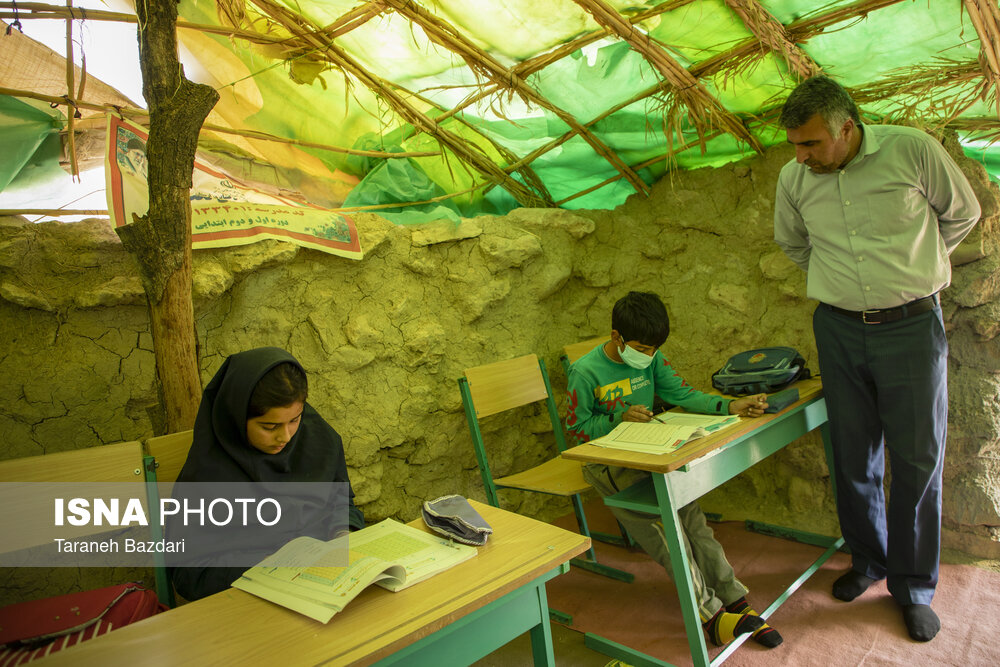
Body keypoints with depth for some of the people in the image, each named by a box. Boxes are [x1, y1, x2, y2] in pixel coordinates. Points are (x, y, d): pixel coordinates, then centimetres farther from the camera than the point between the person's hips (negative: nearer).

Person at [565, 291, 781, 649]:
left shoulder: (651, 359, 5)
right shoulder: (585, 372, -11)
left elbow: (683, 394, 0)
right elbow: (575, 427, -6)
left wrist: (732, 406, -15)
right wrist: (619, 419, -19)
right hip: (607, 462, -5)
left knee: (686, 510, -19)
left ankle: (735, 602, -13)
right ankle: (709, 612, -20)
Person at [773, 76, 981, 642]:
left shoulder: (912, 150, -9)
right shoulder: (794, 179, -1)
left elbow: (962, 214, 7)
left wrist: (908, 267, 10)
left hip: (911, 324, -2)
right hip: (839, 329, 3)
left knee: (918, 461, 2)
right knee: (854, 459, 10)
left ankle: (914, 586, 20)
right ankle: (868, 562, 31)